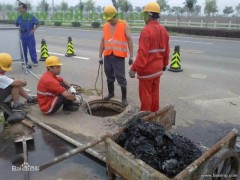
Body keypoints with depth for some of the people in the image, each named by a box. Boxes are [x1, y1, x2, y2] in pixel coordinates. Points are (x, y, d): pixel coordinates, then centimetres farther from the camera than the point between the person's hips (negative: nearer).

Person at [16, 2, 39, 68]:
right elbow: (17, 25, 15)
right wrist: (20, 29, -3)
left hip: (30, 36, -3)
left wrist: (33, 30, -14)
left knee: (32, 49, -3)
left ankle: (35, 61, 6)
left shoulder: (31, 16, -7)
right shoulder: (19, 17, 3)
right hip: (23, 36, 4)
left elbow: (37, 24, -2)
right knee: (24, 49, 9)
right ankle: (25, 62, 20)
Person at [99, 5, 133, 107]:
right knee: (109, 76, 16)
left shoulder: (124, 25, -4)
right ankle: (111, 93, 34)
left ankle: (124, 98, 8)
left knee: (121, 78, -3)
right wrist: (100, 56, 13)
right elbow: (103, 41, 14)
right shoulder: (105, 26, 10)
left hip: (119, 56, -5)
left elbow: (129, 40, -5)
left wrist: (131, 56, -8)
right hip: (107, 56, 5)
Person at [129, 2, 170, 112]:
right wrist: (164, 64, 25)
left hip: (147, 69, -8)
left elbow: (142, 53, -25)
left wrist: (134, 68, -22)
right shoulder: (163, 30, 7)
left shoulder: (146, 30, -18)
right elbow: (166, 51, 12)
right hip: (158, 68, 8)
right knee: (155, 92, 17)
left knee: (145, 94, 4)